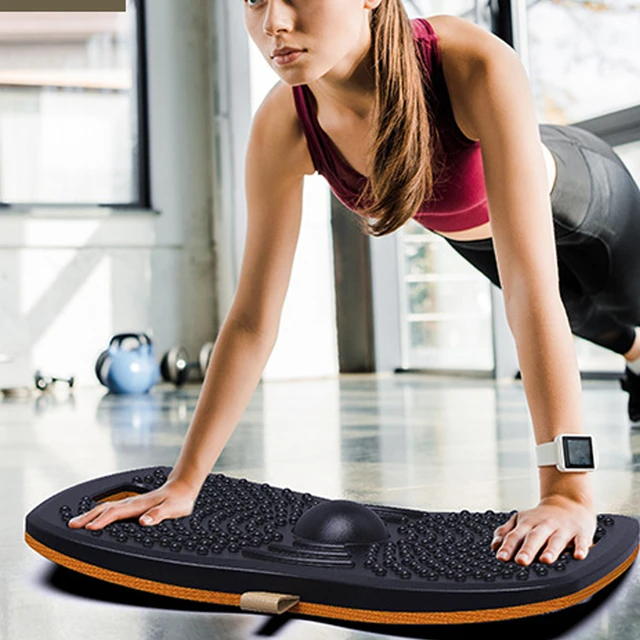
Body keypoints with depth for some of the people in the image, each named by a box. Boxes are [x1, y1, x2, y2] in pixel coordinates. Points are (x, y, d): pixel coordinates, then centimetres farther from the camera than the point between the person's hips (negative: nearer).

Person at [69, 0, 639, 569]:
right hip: (470, 236, 4)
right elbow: (253, 321, -29)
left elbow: (531, 288, -50)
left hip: (580, 198, -4)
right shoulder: (282, 127, -35)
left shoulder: (476, 67, -47)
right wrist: (184, 483, -27)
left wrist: (569, 491, -53)